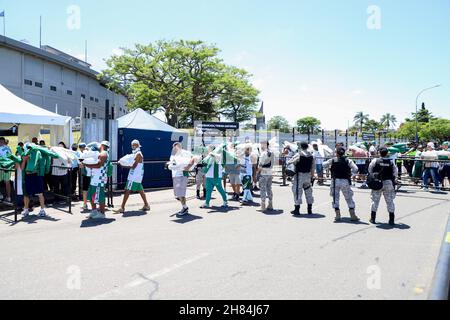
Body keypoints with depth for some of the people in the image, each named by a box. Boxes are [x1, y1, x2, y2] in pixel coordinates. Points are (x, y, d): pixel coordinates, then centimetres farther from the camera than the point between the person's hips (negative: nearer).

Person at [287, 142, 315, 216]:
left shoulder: (299, 155, -11)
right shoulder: (311, 156, 5)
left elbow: (289, 163, -8)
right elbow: (313, 167, 9)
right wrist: (312, 176, 16)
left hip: (299, 175, -5)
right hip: (308, 175, 5)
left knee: (298, 191, -1)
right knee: (308, 191, 14)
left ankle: (297, 209, 0)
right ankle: (310, 209, 20)